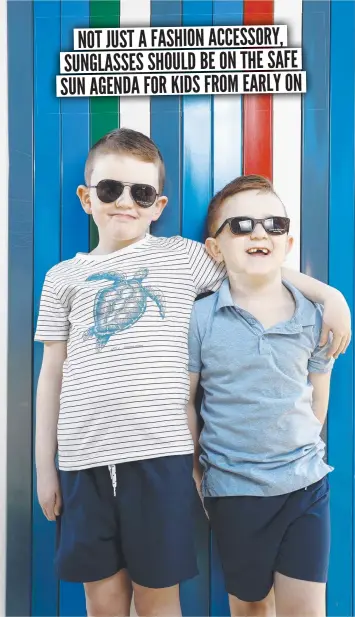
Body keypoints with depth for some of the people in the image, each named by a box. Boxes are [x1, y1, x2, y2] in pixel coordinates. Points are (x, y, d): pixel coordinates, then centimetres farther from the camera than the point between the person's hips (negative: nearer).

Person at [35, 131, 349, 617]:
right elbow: (53, 373, 11)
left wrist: (329, 294, 3)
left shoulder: (182, 256, 7)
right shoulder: (64, 277, 11)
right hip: (85, 458, 2)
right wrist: (45, 464, 10)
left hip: (159, 453, -1)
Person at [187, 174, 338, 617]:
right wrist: (194, 473, 1)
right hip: (234, 489, -1)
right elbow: (184, 399, -4)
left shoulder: (313, 317, -4)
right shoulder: (200, 319, -11)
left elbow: (318, 395, 8)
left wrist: (302, 449, 8)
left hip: (307, 483, 2)